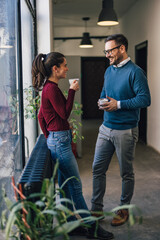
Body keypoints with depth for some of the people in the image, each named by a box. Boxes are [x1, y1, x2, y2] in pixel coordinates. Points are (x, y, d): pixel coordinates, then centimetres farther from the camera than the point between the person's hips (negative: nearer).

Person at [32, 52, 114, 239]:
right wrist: (72, 91, -10)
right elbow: (65, 113, -15)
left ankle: (71, 225, 26)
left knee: (66, 185, 15)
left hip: (56, 140, 10)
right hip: (60, 141, -10)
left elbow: (41, 116, 16)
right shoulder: (52, 88, -17)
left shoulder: (49, 87, 13)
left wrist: (49, 136, 18)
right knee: (75, 185, 0)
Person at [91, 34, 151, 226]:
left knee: (126, 173, 9)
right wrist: (102, 101, 1)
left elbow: (145, 99, -18)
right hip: (106, 128, 7)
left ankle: (124, 210, 26)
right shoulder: (109, 71, 11)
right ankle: (96, 209, 22)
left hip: (125, 131, -7)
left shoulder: (135, 72, -13)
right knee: (98, 169, 9)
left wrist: (118, 104, -20)